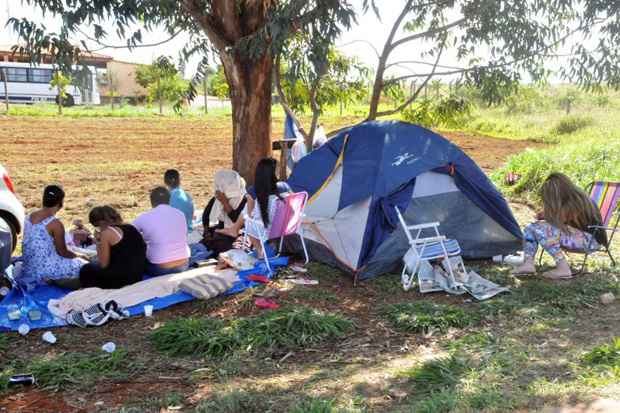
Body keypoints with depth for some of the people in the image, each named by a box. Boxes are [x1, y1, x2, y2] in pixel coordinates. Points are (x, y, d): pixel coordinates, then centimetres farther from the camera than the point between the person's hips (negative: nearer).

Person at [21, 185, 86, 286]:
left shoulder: (30, 217, 3)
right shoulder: (55, 223, -20)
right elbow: (62, 252, -11)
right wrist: (78, 257, 9)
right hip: (45, 269, -9)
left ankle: (48, 279, 11)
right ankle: (53, 280, -5)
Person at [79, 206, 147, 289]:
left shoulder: (107, 233, -10)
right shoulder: (131, 228, 10)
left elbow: (103, 265, -6)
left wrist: (98, 243, 2)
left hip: (120, 278, -8)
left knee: (86, 270, 18)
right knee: (93, 267, 29)